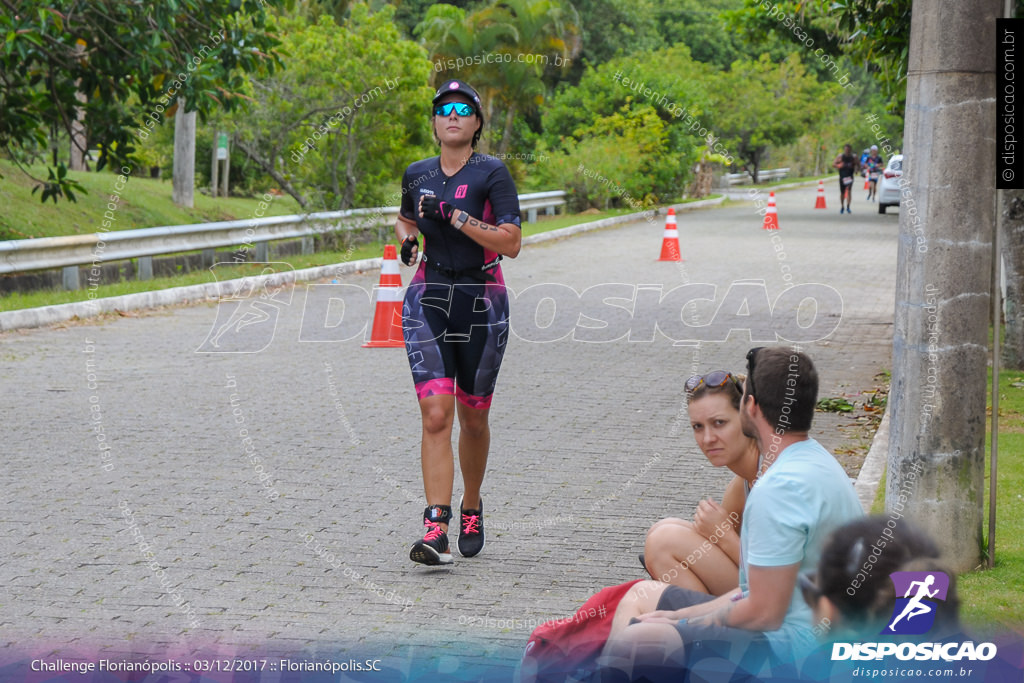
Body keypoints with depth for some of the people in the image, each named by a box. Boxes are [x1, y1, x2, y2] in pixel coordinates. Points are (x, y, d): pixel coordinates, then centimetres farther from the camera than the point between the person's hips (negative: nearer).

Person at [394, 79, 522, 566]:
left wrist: (455, 215, -19)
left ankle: (471, 508, 34)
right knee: (435, 415, -12)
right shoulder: (417, 175, 8)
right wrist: (407, 239, 6)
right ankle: (436, 529, -17)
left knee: (472, 417, 10)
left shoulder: (492, 173, -4)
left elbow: (511, 243, -13)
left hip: (481, 302, -2)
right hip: (428, 299, 2)